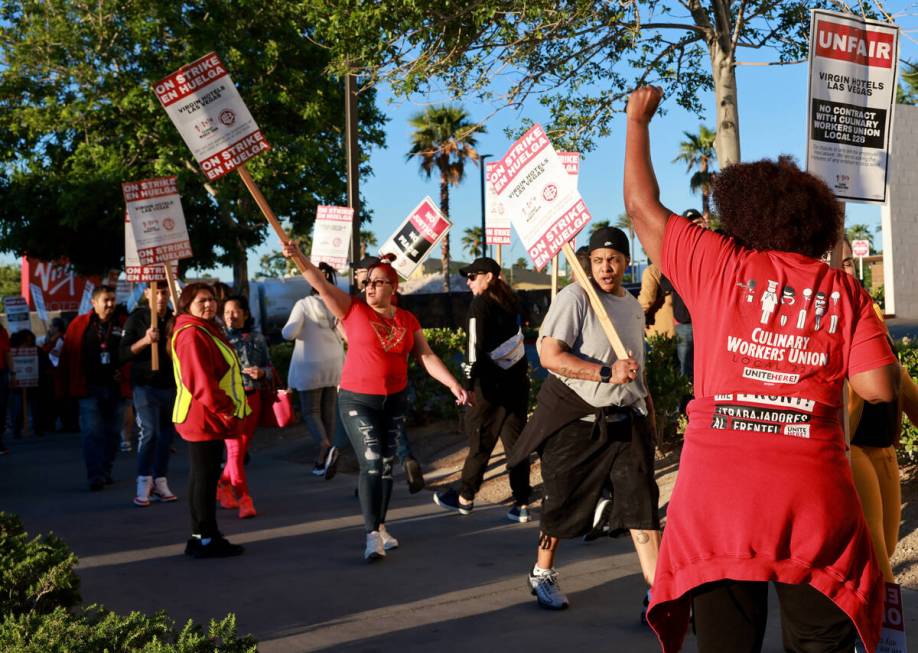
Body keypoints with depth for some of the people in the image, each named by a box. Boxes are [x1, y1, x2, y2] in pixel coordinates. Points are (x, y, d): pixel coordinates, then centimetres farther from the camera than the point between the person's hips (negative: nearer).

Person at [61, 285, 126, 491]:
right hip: (90, 388, -2)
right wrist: (71, 382, 2)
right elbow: (68, 355, 3)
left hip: (115, 388, 2)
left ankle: (106, 472, 21)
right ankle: (95, 476, -7)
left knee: (113, 433, 9)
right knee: (92, 433, -7)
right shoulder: (80, 324, 0)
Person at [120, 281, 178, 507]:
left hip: (171, 386, 4)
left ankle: (160, 483, 14)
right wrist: (144, 341, -24)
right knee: (148, 432, -13)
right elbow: (124, 353, -8)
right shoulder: (137, 318, -2)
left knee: (166, 436, 6)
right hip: (145, 385, -4)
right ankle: (143, 484, -7)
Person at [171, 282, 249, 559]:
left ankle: (202, 536, 21)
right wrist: (223, 409, -20)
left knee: (203, 476, 14)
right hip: (204, 418, -11)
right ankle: (206, 538, 0)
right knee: (205, 476, -5)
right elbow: (201, 380, -23)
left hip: (207, 418, 11)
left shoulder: (207, 331, 19)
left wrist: (228, 408, 17)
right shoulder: (191, 334, -15)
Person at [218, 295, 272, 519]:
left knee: (242, 449, 10)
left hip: (252, 397, 3)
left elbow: (269, 368, 11)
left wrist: (261, 372, -10)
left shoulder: (257, 338, 9)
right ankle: (244, 500, -5)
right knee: (235, 450, -7)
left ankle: (223, 487, 31)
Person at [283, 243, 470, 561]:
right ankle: (372, 534, -13)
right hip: (358, 400, -4)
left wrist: (454, 385, -6)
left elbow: (427, 358, 3)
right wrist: (298, 256, -28)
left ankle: (380, 526, 21)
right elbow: (321, 284, -15)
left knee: (387, 464, 9)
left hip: (394, 401, 4)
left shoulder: (408, 320, 4)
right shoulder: (353, 309, -5)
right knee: (371, 462, -13)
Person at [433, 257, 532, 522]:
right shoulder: (511, 302, 12)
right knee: (516, 440, 7)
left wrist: (469, 383, -16)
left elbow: (476, 347, -16)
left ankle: (465, 498, 16)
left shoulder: (481, 304, -10)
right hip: (517, 381, 7)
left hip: (491, 383, -7)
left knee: (481, 440, 4)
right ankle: (521, 503, 6)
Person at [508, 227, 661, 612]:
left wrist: (645, 401, 21)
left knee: (641, 500, -6)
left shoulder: (633, 306, 13)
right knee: (562, 502, 7)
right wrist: (608, 373, -24)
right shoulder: (575, 297, -11)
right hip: (574, 418, -5)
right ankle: (542, 574, 31)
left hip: (624, 420, 5)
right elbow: (550, 355, -21)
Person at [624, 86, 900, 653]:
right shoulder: (844, 291, 5)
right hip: (814, 490, 1)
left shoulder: (717, 264, 4)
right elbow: (881, 388, 0)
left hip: (718, 484, 0)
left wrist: (638, 121, 26)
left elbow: (643, 205, 14)